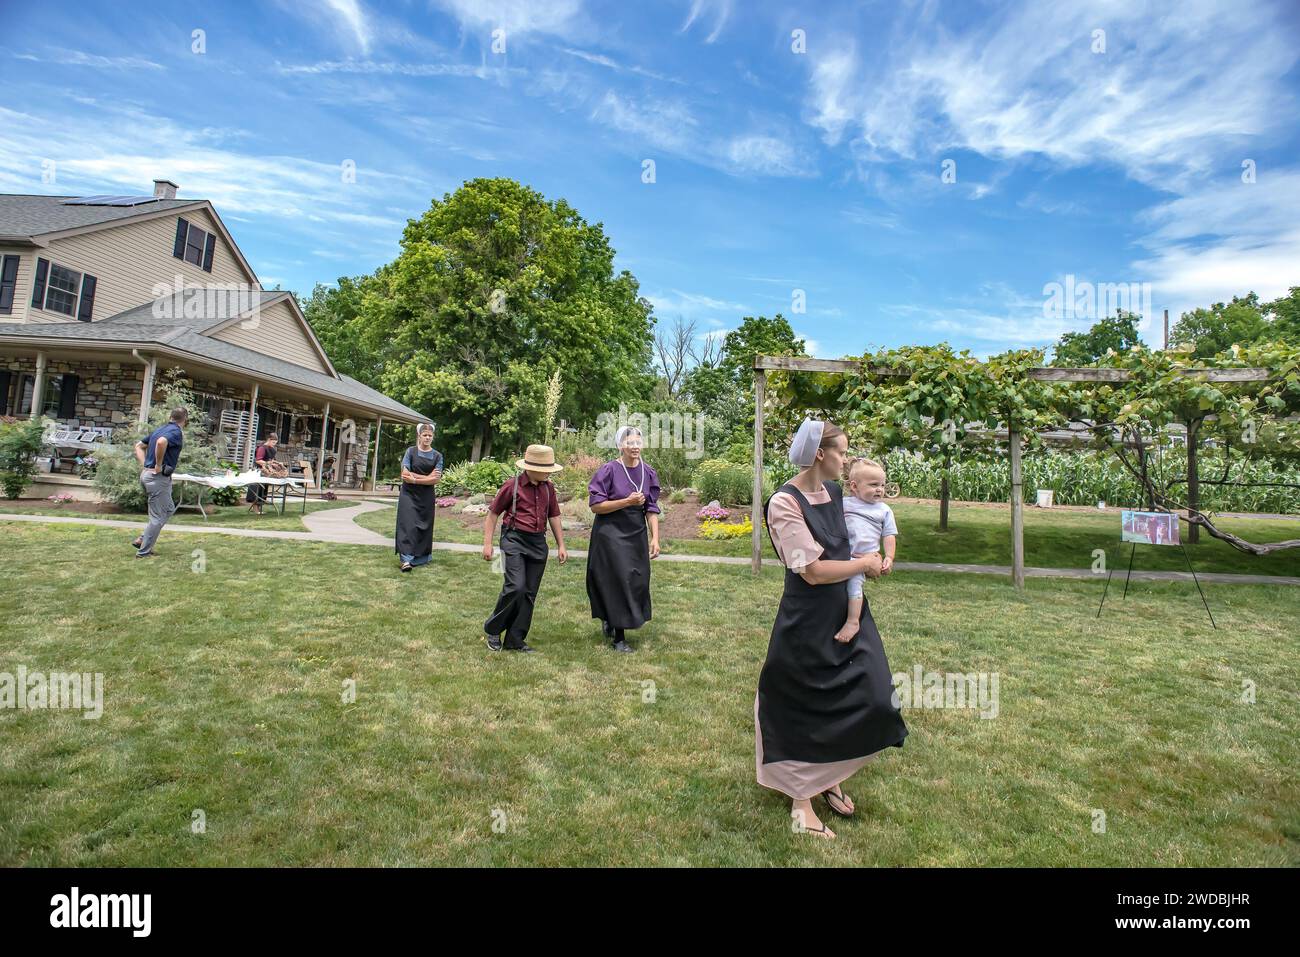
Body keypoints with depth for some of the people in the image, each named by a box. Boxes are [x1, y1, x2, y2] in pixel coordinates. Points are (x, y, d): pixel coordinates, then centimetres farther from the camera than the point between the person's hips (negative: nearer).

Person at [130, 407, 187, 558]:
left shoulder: (161, 429, 15)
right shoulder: (176, 432, -13)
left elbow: (139, 446, 22)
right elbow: (161, 442, -35)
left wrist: (144, 465, 13)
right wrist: (158, 465, -23)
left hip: (147, 474, 9)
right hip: (159, 477, -9)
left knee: (169, 509, 22)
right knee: (158, 517, 1)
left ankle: (142, 540, 20)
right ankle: (144, 551, 8)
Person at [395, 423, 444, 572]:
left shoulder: (437, 456, 3)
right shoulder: (411, 451, 1)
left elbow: (436, 480, -7)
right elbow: (405, 474, -9)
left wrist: (414, 479, -13)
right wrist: (426, 477, -12)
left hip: (427, 497, 2)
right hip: (409, 494, -2)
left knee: (424, 526, 7)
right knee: (408, 524, -11)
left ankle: (421, 557, 20)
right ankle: (406, 559, -13)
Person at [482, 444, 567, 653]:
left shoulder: (548, 488, 8)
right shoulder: (512, 486, -8)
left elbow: (553, 516, 17)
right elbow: (493, 513, -1)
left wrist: (561, 546, 15)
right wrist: (487, 544, -4)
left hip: (538, 543, 6)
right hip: (514, 540, -6)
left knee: (530, 593, 7)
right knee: (516, 587, -17)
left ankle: (515, 640, 19)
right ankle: (492, 629, 7)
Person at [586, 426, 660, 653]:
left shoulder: (648, 473, 3)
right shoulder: (609, 470, -11)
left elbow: (652, 509, 5)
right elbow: (595, 505, -12)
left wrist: (655, 538, -2)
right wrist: (627, 501, -20)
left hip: (636, 534, 5)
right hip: (610, 534, -5)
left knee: (638, 581, 9)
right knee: (618, 581, -4)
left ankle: (610, 619, 38)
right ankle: (618, 637, 13)